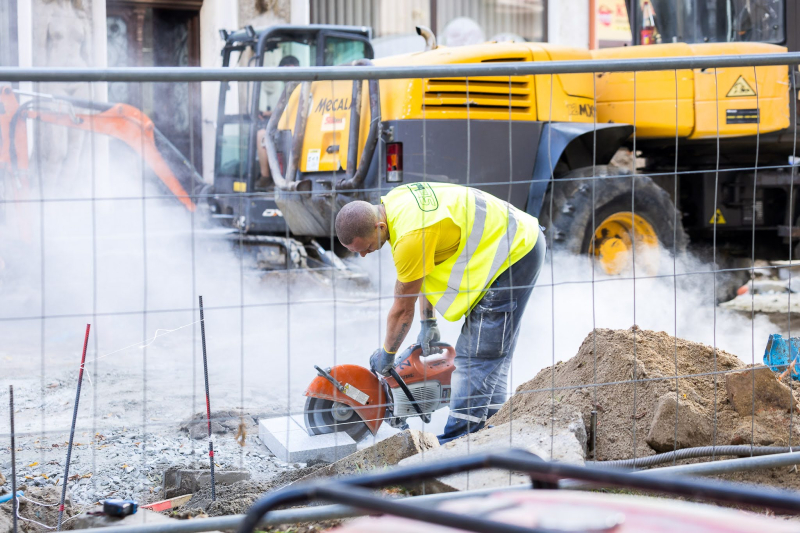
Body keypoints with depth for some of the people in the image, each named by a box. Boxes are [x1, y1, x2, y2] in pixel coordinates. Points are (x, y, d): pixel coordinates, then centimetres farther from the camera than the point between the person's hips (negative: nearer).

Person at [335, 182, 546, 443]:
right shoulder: (392, 203, 0)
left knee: (476, 355, -10)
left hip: (514, 254, -11)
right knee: (493, 349, 16)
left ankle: (457, 443, -7)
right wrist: (428, 322, 15)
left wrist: (386, 354, 0)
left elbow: (403, 309, -15)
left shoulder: (411, 236, -30)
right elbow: (422, 273, 14)